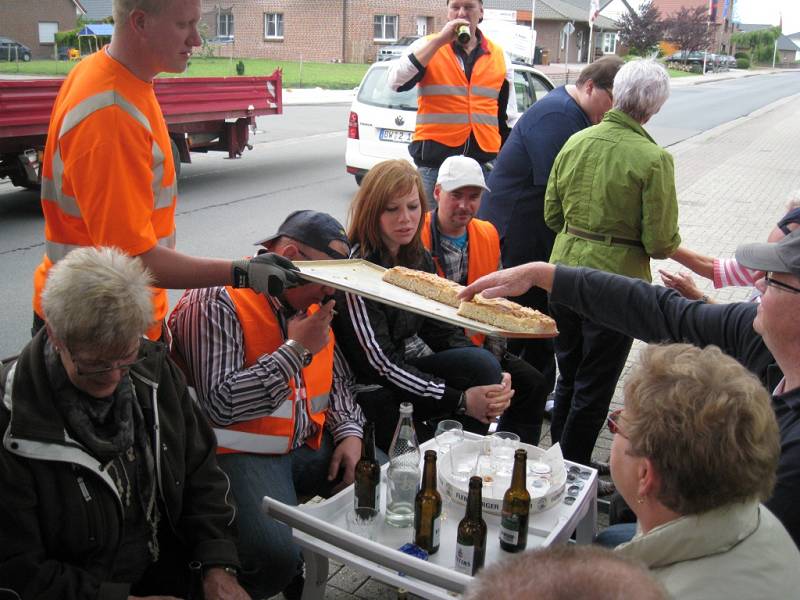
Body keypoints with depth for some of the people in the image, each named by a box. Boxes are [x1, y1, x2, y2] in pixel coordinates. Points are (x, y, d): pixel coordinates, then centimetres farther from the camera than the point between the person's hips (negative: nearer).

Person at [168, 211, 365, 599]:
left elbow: (337, 380, 19)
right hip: (243, 452, -8)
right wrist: (295, 349, -17)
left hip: (310, 442, 8)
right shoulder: (217, 301, -13)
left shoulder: (310, 301, 12)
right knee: (276, 558, -29)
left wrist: (349, 432, 1)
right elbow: (219, 403, -21)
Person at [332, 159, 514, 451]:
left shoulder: (418, 256, 5)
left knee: (483, 362, -18)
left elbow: (442, 329, 3)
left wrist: (492, 379, -14)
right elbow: (380, 362, -20)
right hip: (373, 386, -6)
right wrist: (460, 400, -22)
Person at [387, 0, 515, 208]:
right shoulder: (428, 46, 3)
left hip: (484, 163, 3)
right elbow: (396, 81, -15)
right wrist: (439, 40, -17)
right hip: (434, 163, -2)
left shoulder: (499, 56, 11)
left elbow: (508, 118, 15)